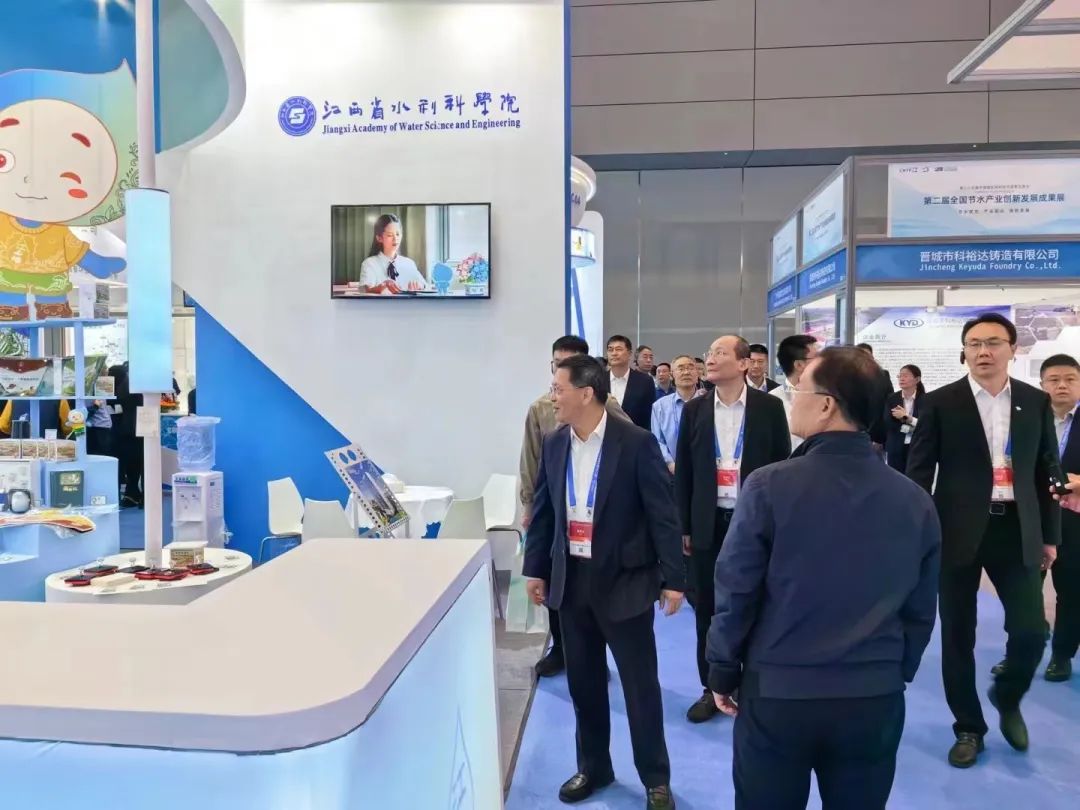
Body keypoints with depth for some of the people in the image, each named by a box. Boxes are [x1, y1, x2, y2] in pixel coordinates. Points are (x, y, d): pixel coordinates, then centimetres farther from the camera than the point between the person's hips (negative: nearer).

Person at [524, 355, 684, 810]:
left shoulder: (636, 443, -13)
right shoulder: (554, 445, 2)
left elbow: (662, 513, -10)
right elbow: (543, 511, 10)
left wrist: (673, 578, -10)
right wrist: (535, 567, 11)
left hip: (624, 580, -4)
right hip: (572, 579, 5)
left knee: (640, 683, 7)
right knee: (583, 680, 15)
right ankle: (592, 767, 35)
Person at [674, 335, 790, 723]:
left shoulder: (769, 407, -3)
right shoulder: (695, 409, 3)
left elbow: (782, 464, 0)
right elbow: (683, 470, 5)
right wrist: (683, 526, 3)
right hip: (708, 523, 2)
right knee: (708, 610, 9)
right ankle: (712, 688, 24)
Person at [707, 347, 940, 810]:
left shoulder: (769, 486, -15)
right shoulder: (916, 501, -3)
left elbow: (735, 592, -10)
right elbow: (920, 610, 5)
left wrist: (722, 673, 4)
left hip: (776, 692, -3)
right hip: (876, 699, 3)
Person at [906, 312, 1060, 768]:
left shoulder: (1036, 402, 6)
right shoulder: (940, 403, -3)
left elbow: (1046, 471, 11)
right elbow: (918, 472, -3)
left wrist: (1050, 534, 10)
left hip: (1017, 529, 2)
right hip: (958, 531, -2)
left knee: (1031, 632, -2)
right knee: (958, 635, 6)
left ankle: (1007, 698, 31)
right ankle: (968, 727, 25)